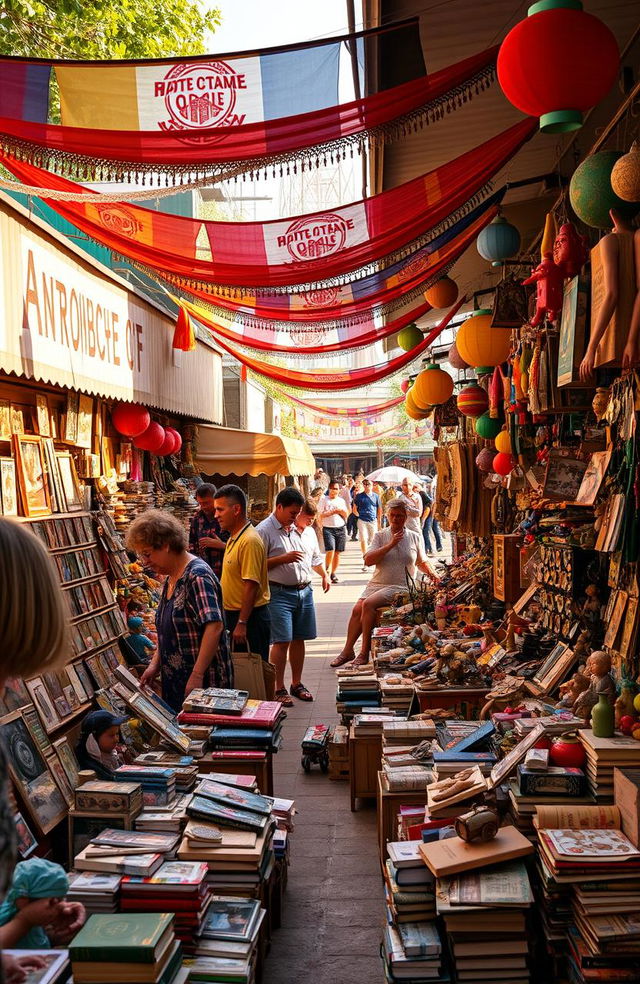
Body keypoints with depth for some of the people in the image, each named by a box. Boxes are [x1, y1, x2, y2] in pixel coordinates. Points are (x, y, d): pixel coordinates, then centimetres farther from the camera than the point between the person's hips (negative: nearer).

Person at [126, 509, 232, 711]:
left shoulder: (197, 576, -18)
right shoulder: (171, 580, 12)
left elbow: (214, 626, -27)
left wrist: (197, 676, -28)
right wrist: (155, 664, 9)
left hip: (203, 683, -9)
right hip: (175, 681, 9)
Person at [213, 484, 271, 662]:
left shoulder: (249, 541, -21)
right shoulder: (234, 538, 12)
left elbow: (251, 586, -24)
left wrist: (242, 623, -24)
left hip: (249, 618, -10)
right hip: (234, 614, 10)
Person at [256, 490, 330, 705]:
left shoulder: (306, 531, 11)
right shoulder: (264, 530, -9)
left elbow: (315, 558, 25)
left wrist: (325, 575, 10)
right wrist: (284, 559, -20)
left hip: (304, 591, 6)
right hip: (280, 593, -6)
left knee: (299, 639, 13)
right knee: (282, 641, -6)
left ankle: (297, 684, 25)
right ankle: (279, 689, 5)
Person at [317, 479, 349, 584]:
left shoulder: (341, 500, 14)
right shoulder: (324, 500, 2)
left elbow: (346, 515, 13)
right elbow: (319, 514, -6)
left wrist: (340, 511, -7)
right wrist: (332, 512, -12)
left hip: (341, 528, 4)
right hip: (328, 529, -4)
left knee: (337, 552, 3)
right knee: (330, 551, -17)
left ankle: (333, 573, 13)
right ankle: (327, 571, 0)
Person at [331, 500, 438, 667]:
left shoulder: (415, 537, 9)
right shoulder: (380, 536, 8)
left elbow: (421, 562, 23)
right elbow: (368, 560, -7)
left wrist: (430, 574, 2)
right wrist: (391, 545, -13)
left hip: (399, 587, -3)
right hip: (376, 584, 3)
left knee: (368, 604, -26)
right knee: (357, 609, -16)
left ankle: (364, 652, -20)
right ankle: (347, 651, -1)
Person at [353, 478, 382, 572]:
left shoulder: (376, 496, 8)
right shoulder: (359, 496, 4)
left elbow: (379, 509, 14)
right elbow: (354, 509, 11)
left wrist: (379, 522, 13)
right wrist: (359, 515, -1)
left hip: (373, 521, 2)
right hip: (362, 521, -2)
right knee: (364, 540, -11)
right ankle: (365, 562, -11)